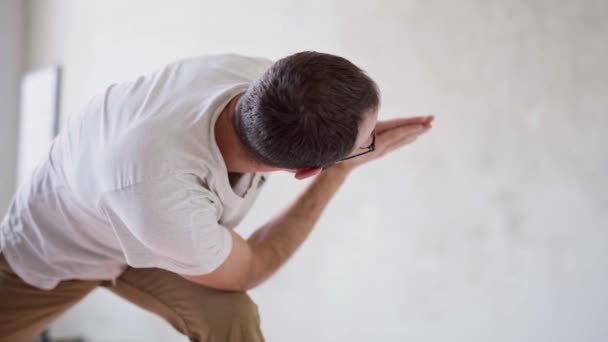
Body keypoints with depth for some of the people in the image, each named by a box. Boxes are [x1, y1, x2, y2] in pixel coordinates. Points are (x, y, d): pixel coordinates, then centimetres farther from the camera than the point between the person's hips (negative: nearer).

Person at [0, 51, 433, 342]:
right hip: (53, 247, -4)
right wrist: (342, 170, -28)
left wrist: (363, 129, -19)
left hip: (157, 226, 4)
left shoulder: (260, 74, -32)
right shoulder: (161, 192, -48)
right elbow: (244, 271, -25)